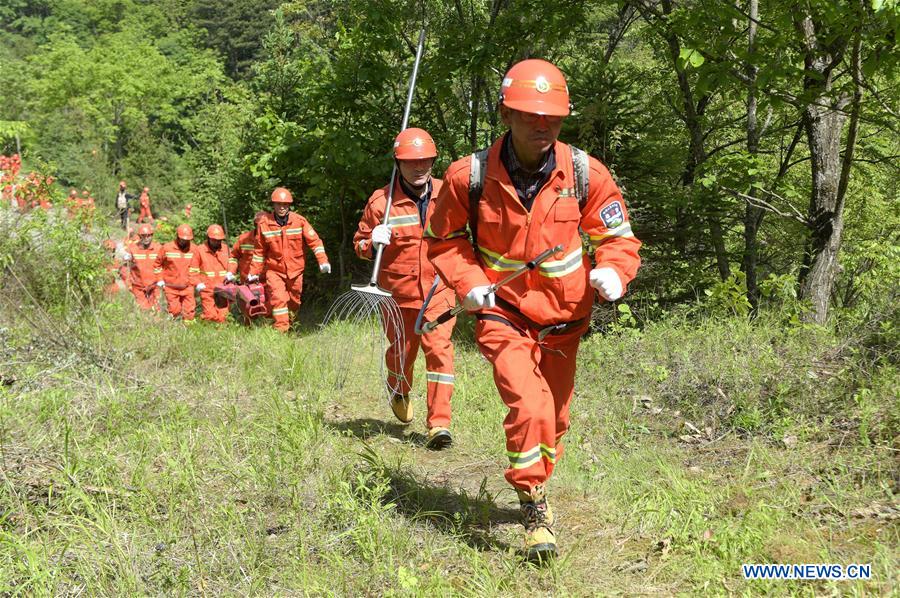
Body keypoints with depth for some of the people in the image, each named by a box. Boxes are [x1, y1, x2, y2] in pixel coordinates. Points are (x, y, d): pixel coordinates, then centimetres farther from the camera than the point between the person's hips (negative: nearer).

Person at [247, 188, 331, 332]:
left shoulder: (299, 220, -8)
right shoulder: (264, 223, -7)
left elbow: (314, 241, -8)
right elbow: (259, 250, 3)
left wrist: (323, 261, -20)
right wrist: (254, 272, 5)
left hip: (295, 270, 2)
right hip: (274, 270, -1)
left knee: (294, 300, 14)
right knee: (278, 299, -17)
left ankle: (291, 324, 36)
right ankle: (281, 330, -16)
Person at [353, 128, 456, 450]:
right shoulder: (381, 201, -9)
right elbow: (359, 243, 1)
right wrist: (373, 242, -21)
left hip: (438, 292, 1)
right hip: (398, 294, 0)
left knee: (439, 350, -12)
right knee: (401, 351, 17)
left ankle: (439, 423, -8)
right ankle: (398, 393, 50)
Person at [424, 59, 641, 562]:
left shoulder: (586, 174, -13)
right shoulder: (470, 176, -15)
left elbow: (617, 236, -3)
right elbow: (445, 238, 1)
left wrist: (614, 272, -24)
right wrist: (469, 282, -14)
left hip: (563, 319, 3)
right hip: (504, 315, -3)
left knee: (554, 417, 20)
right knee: (529, 408, -23)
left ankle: (539, 482, 50)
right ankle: (535, 506, -1)